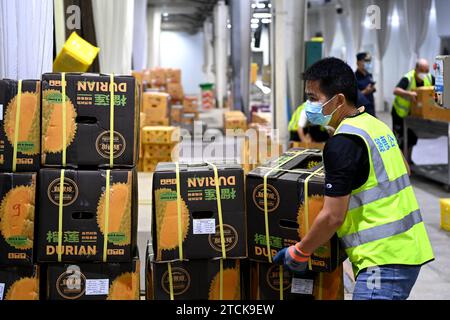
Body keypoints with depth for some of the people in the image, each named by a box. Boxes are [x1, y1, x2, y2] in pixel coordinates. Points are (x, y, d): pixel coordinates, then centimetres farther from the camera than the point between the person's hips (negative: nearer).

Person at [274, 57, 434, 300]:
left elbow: (332, 217, -16)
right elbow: (404, 170, 28)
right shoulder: (376, 124, 11)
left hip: (384, 261, -10)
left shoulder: (342, 143, -16)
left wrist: (298, 253, -4)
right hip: (408, 250, 10)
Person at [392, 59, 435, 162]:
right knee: (400, 140, -4)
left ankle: (408, 160, 32)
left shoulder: (429, 78, -9)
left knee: (412, 137, 16)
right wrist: (409, 93, -62)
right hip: (400, 112, -7)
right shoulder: (408, 78, -30)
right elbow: (396, 91, -45)